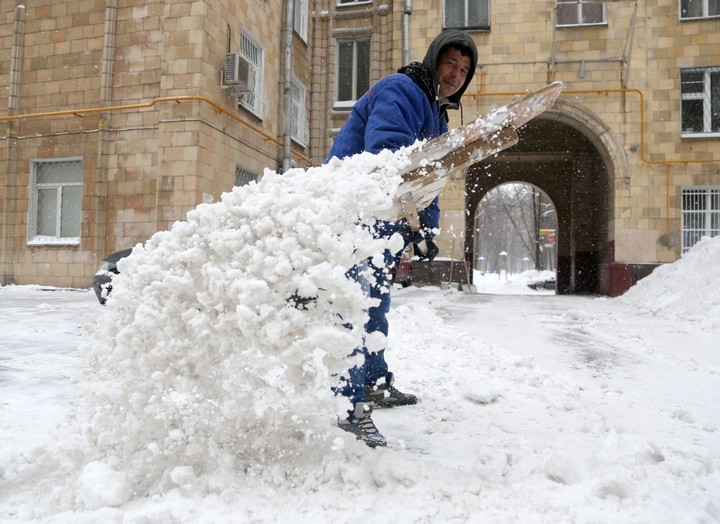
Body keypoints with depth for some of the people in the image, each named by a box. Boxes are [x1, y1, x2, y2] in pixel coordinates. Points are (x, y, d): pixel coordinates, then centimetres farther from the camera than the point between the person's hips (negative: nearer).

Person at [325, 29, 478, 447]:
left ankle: (375, 383, 36)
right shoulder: (401, 92, -12)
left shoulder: (437, 117, 20)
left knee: (376, 302, 20)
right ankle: (350, 405, -11)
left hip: (383, 221, 11)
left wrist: (427, 230, 11)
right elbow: (385, 157, -30)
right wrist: (408, 220, -39)